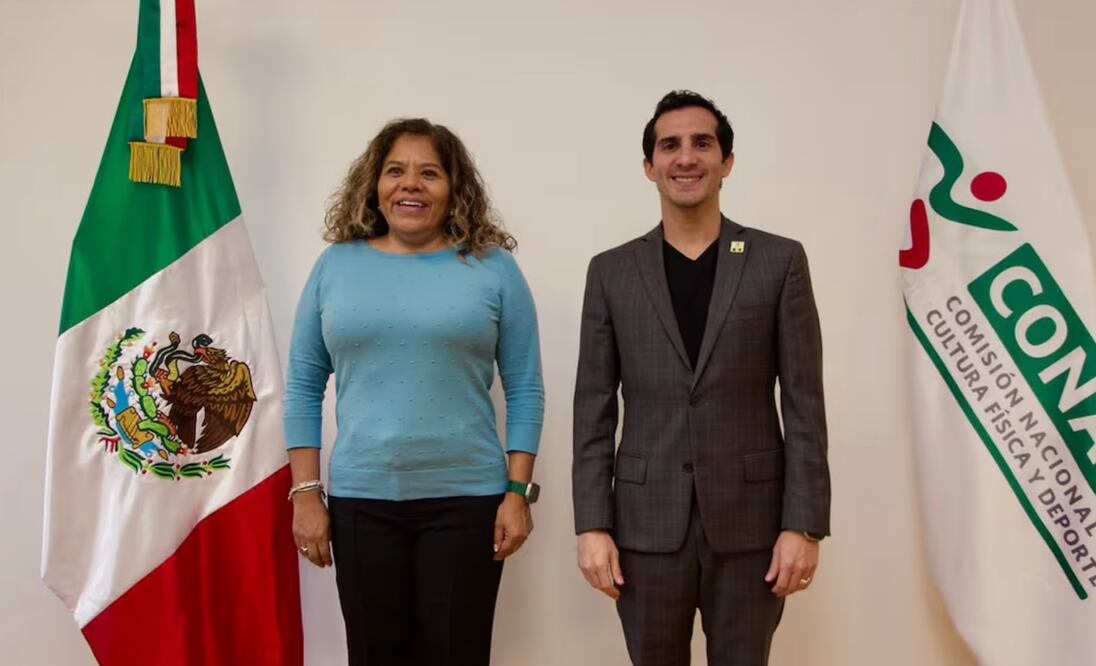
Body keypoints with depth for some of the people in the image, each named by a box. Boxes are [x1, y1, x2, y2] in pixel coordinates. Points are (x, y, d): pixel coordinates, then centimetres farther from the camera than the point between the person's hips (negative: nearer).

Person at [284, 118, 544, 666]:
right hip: (361, 501, 2)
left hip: (466, 499, -1)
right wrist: (306, 494, 2)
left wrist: (518, 491, -5)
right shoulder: (336, 265, 5)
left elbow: (524, 390, 1)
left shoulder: (493, 268, 0)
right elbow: (303, 386, 7)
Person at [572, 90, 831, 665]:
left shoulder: (780, 262, 2)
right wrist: (592, 524, -3)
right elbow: (593, 411, 4)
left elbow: (804, 405, -1)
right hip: (647, 524, 1)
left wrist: (803, 524, -7)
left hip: (750, 521, -1)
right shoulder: (612, 272, 5)